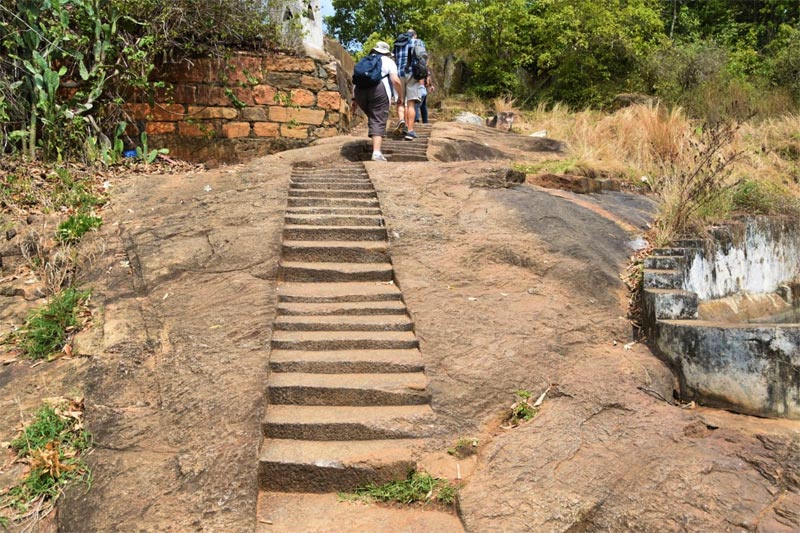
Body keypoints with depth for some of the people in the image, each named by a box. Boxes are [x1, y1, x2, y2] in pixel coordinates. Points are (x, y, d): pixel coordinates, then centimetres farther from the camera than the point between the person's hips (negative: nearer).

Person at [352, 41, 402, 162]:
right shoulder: (389, 61, 17)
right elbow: (395, 80, 2)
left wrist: (354, 99, 19)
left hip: (360, 91, 4)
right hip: (379, 90, -4)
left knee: (372, 117, 26)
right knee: (378, 121, -7)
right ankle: (377, 153, -20)